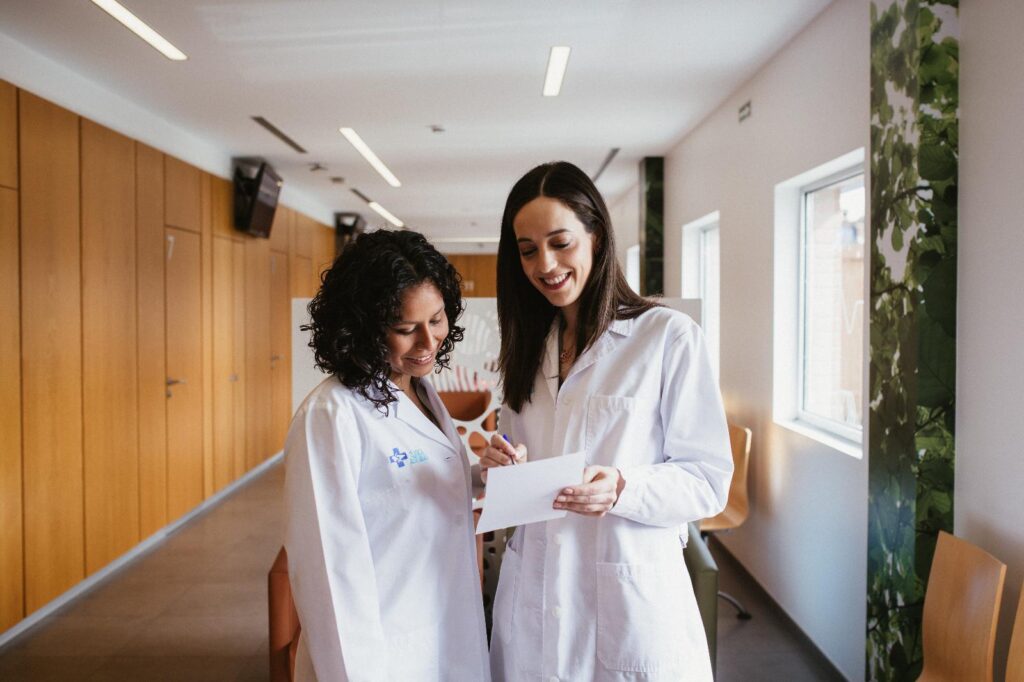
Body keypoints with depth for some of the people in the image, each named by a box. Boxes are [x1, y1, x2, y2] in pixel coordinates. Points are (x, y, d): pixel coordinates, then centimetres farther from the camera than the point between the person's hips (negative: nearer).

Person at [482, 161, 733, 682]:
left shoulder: (668, 336, -9)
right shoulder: (528, 347, 9)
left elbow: (709, 482, -9)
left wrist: (623, 488, -25)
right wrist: (503, 466, -6)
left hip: (630, 602, -4)